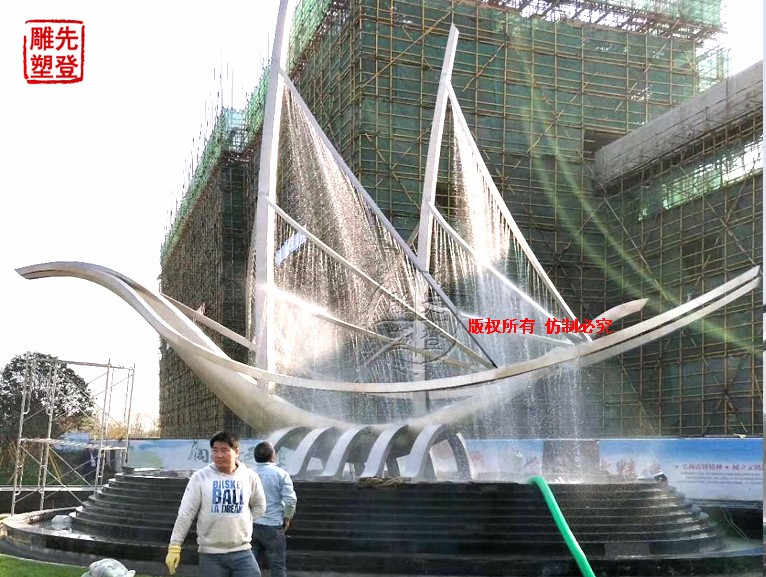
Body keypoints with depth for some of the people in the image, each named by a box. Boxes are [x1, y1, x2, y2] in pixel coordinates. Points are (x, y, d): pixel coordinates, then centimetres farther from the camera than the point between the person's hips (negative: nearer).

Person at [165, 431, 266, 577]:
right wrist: (174, 547, -7)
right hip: (210, 554, -1)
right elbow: (185, 514, -4)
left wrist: (245, 525, 8)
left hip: (242, 552, 1)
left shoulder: (250, 476, 1)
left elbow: (259, 506, 17)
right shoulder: (200, 477, -4)